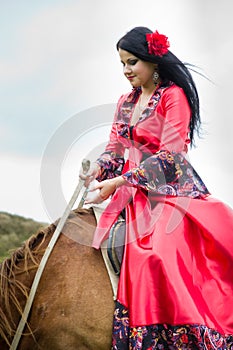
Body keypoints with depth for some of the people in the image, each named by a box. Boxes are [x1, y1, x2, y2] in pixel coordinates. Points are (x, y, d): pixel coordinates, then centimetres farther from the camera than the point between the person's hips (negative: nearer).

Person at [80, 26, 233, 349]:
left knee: (157, 254, -26)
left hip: (170, 188, -7)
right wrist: (100, 167, -6)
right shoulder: (126, 102, 17)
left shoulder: (174, 95, -5)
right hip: (135, 192, 7)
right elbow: (115, 147, 18)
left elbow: (169, 155, -13)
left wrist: (119, 182, -18)